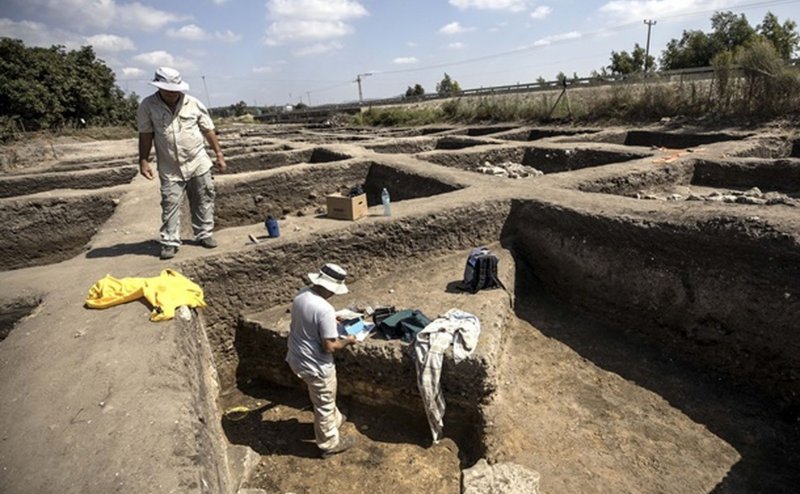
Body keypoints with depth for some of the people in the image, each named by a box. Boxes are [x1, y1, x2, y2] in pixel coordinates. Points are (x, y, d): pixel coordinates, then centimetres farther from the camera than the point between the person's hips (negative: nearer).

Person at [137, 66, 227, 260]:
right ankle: (169, 242, 8)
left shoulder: (194, 104, -2)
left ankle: (204, 234, 21)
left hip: (198, 163, 1)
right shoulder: (148, 106, -5)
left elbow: (208, 131, 4)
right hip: (170, 169, -1)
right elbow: (145, 135, -2)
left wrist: (219, 154, 3)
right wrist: (143, 161, -7)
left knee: (203, 201, 7)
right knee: (170, 205, 0)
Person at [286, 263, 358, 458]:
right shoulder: (325, 310, -32)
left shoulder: (301, 294, -5)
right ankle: (329, 444, 36)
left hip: (297, 358, 8)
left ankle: (334, 419, 54)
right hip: (315, 366, -8)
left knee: (325, 400, 31)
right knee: (324, 405, 15)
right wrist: (347, 341, -8)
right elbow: (329, 346, -26)